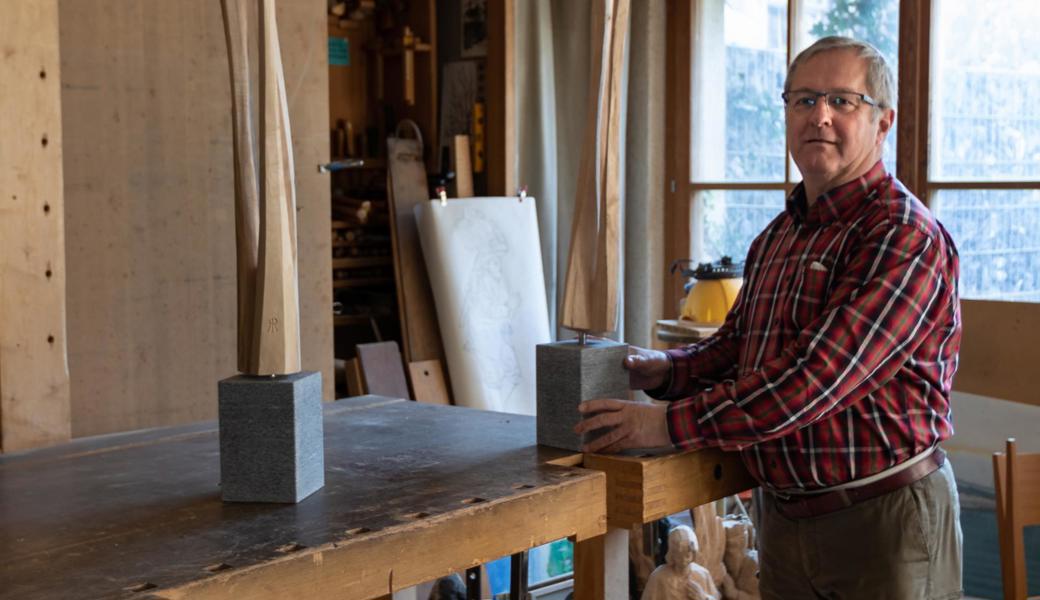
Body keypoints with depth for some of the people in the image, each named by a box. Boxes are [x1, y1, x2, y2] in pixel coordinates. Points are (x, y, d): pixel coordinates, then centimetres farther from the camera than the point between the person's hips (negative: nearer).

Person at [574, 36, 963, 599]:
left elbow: (812, 380, -25)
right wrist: (664, 369, 0)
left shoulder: (904, 237, -18)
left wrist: (669, 422, -22)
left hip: (882, 517, -7)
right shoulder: (776, 236, 10)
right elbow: (736, 343, 21)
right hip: (783, 512, 7)